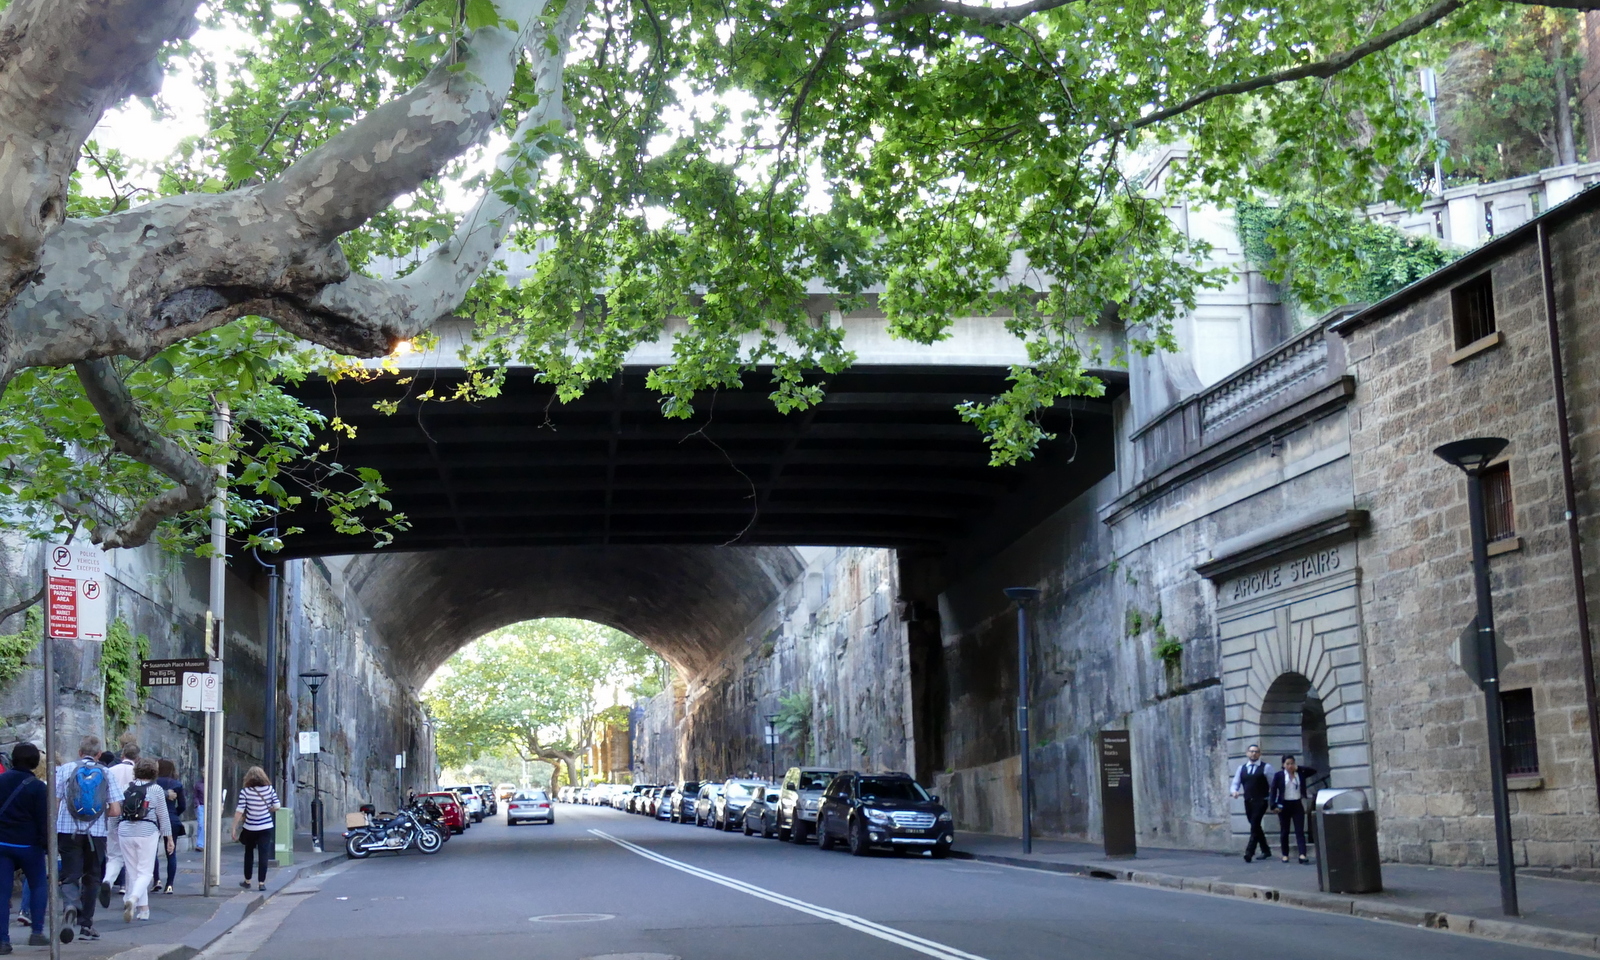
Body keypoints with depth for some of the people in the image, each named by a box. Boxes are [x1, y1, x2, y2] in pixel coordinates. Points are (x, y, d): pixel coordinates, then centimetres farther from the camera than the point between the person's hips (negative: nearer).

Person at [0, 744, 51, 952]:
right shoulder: (37, 787, -10)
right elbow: (44, 819, -10)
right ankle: (37, 932, 7)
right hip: (28, 845, -3)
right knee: (38, 886, 13)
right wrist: (46, 841, -2)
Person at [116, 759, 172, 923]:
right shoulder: (156, 789, -1)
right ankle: (133, 899, -26)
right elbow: (163, 816, 2)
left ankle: (143, 908, 15)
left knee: (133, 872, 12)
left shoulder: (126, 788, 8)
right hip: (147, 833, -3)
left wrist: (117, 835, 25)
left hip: (125, 831, 3)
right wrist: (169, 838, 8)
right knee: (145, 872, -1)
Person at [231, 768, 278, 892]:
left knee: (248, 853, 17)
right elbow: (276, 807, -3)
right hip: (266, 828, 0)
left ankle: (247, 881, 27)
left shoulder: (245, 792, -10)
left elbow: (239, 811, -13)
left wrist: (234, 829, -9)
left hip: (250, 828, 0)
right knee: (263, 855, 2)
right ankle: (261, 883, -2)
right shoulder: (269, 789, -5)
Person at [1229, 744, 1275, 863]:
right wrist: (1234, 791, -13)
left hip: (1261, 801, -6)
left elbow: (1273, 785, -3)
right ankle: (1266, 850, 28)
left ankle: (1249, 852, -19)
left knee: (1255, 825, -15)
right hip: (1248, 802, 6)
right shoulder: (1241, 768, 12)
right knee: (1255, 826, 13)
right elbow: (1235, 784, 11)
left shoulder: (1266, 767, -2)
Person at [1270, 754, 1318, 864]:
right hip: (1284, 805, -1)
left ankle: (1302, 855, -15)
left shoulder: (1300, 773, 4)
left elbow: (1314, 770, -1)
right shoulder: (1278, 775, -2)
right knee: (1284, 831, 7)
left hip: (1297, 805, 1)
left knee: (1300, 830, -7)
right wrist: (1274, 805, -13)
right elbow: (1273, 791, -4)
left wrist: (1299, 768, -7)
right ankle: (1285, 855, 17)